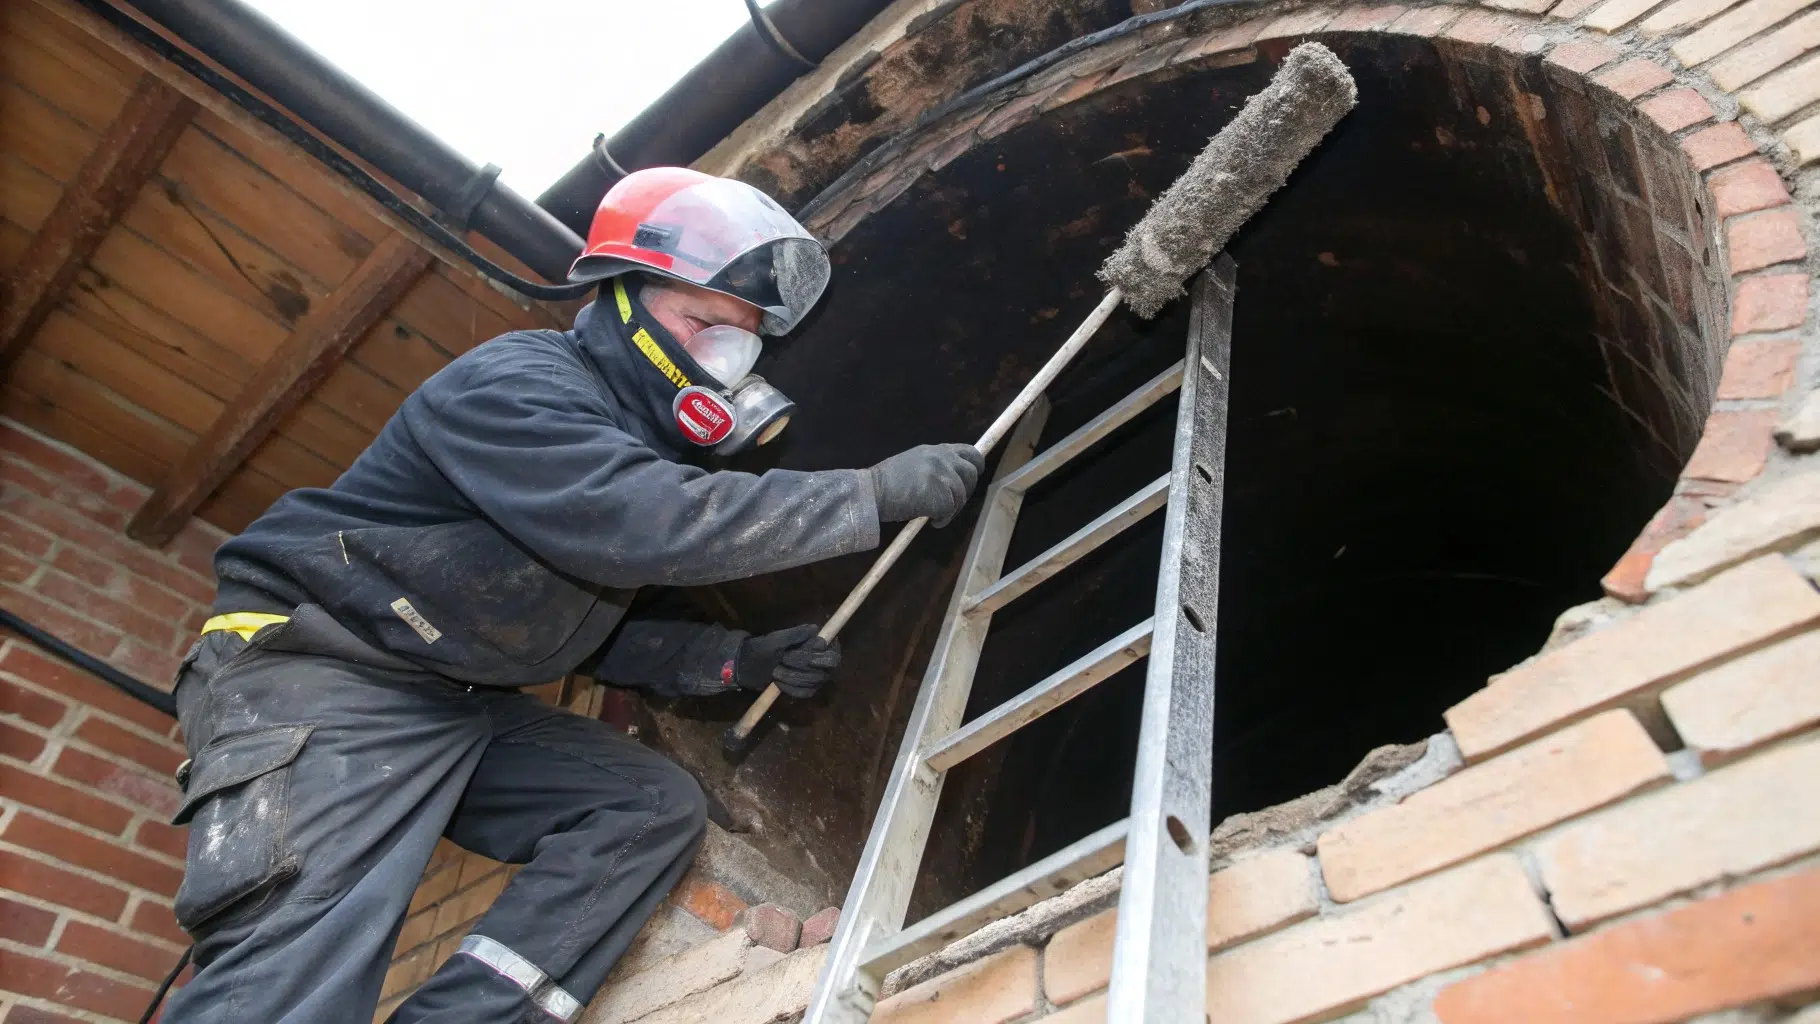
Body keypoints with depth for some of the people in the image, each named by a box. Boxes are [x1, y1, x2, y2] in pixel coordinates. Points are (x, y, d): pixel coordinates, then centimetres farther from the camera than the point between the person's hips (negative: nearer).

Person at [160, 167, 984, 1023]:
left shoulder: (638, 437, 12)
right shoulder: (519, 383, -16)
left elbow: (596, 631, 15)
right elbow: (650, 524, -34)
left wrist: (738, 661, 0)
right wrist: (876, 491, -29)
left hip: (463, 709, 9)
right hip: (318, 679, -8)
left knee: (659, 808, -8)